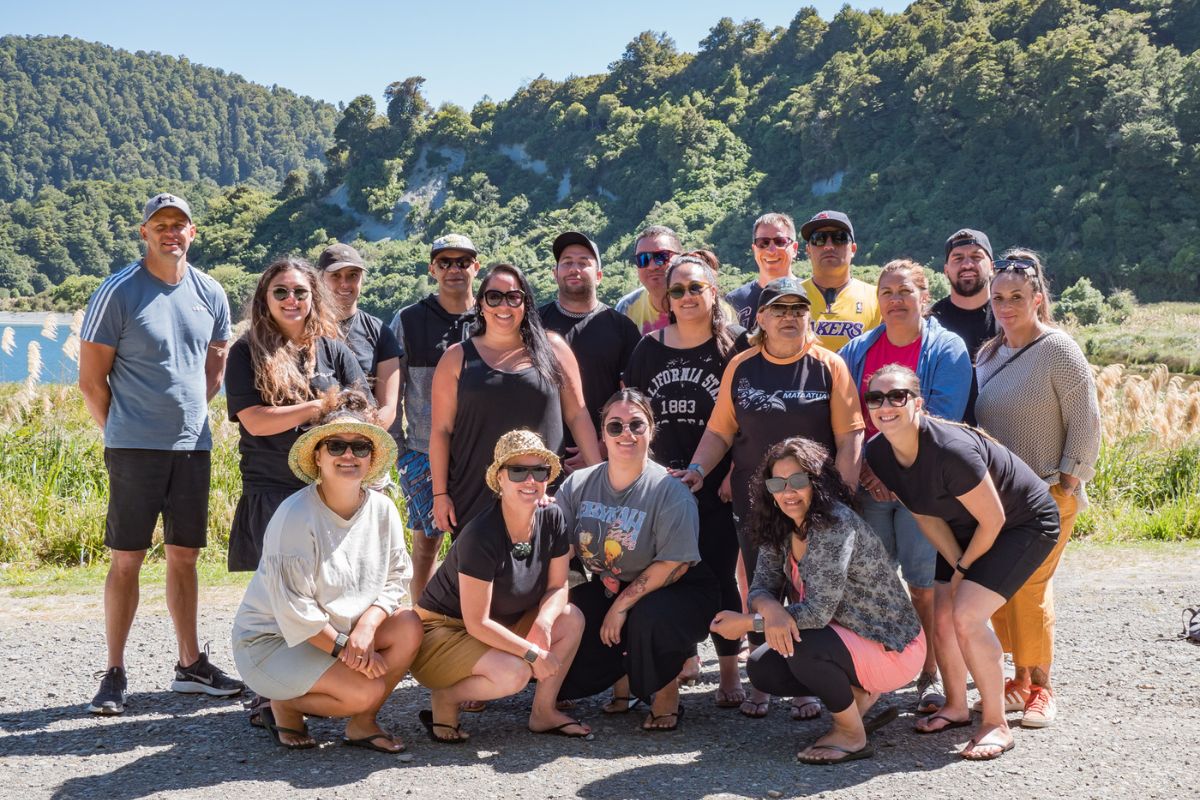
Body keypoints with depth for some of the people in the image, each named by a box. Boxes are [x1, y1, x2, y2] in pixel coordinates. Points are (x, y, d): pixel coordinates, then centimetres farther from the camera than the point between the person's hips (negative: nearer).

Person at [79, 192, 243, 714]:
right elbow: (91, 380, -3)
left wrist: (188, 415, 14)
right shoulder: (118, 293, -7)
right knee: (126, 559, -2)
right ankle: (114, 674, 6)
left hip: (193, 446, 5)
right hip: (134, 449, -4)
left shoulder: (209, 294, 7)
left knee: (184, 556, 11)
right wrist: (122, 434, 1)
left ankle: (190, 664, 20)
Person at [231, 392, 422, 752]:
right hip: (272, 639, -6)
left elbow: (396, 580, -2)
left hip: (341, 629, 6)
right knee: (364, 689, -26)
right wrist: (343, 647, -21)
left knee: (408, 627, -19)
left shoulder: (382, 510, -2)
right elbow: (293, 608, -21)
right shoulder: (296, 516, -21)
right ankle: (284, 707, 3)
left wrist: (366, 628, -20)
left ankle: (362, 723, -3)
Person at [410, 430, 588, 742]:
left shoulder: (552, 519, -7)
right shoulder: (481, 535, -28)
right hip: (442, 631, -8)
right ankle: (445, 698, -4)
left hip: (500, 628, 8)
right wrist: (533, 654, -23)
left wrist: (543, 623, -21)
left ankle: (543, 712, 1)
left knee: (571, 619, -10)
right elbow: (477, 623, -26)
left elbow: (558, 586, 0)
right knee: (514, 673, -32)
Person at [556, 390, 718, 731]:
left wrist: (622, 605, -23)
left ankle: (666, 693, -4)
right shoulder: (578, 484, -2)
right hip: (605, 588, 5)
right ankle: (622, 675, 13)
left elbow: (675, 564, -22)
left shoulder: (670, 492, -18)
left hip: (671, 591, -5)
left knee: (650, 617, -37)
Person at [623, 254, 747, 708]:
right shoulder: (650, 348, 9)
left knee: (719, 576, 0)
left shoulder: (735, 346, -1)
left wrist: (735, 474, -9)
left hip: (716, 487, -3)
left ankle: (729, 672, 10)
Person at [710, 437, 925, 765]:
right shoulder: (781, 529, 0)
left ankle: (852, 735, -7)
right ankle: (861, 694, 12)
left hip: (893, 650, -9)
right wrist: (771, 609, -30)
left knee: (802, 648, -32)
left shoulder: (836, 525, -26)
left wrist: (747, 622, -23)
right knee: (761, 668, -3)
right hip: (846, 639, 9)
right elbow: (761, 587, -4)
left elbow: (818, 611, -30)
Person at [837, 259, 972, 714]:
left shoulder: (947, 350, 0)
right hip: (868, 485, 3)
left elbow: (942, 420, -9)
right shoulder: (857, 351, 12)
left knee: (924, 582, -3)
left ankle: (929, 677, 8)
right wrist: (862, 467, -5)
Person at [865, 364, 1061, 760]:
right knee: (941, 617, 5)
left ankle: (996, 725, -4)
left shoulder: (950, 449, -37)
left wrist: (963, 570, -11)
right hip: (966, 527, 7)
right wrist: (955, 565, -8)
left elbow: (993, 520, -25)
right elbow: (927, 517, -1)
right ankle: (956, 707, 28)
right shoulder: (878, 454, -14)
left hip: (1025, 523, -7)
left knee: (966, 616, -18)